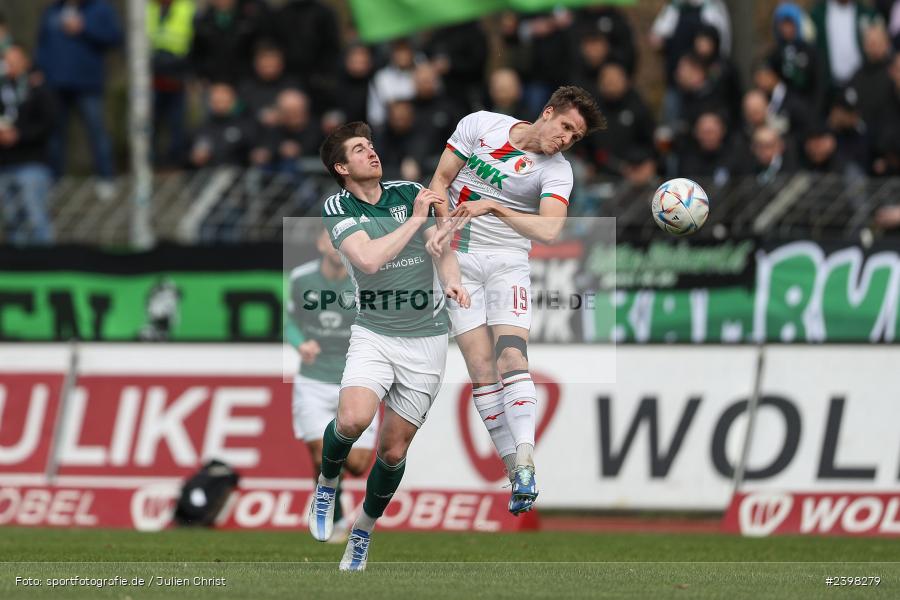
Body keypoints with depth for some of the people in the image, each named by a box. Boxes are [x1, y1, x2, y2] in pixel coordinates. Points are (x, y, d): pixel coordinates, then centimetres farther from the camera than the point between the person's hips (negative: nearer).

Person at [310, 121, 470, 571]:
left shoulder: (409, 193, 4)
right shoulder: (337, 209, -4)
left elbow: (442, 247, -2)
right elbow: (368, 259, -20)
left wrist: (452, 280, -23)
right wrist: (415, 219, -15)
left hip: (426, 338, 2)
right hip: (373, 335, -2)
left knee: (394, 449, 1)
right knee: (353, 419, -28)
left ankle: (364, 530, 26)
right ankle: (327, 484, 4)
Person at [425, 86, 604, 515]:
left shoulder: (556, 170, -3)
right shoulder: (480, 125, 1)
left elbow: (549, 230, -18)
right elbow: (440, 181, 5)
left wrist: (492, 206, -21)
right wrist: (444, 225, -12)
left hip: (508, 262, 0)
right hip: (458, 260, 0)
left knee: (512, 356, -20)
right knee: (481, 367, -9)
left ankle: (525, 464, -29)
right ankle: (515, 471, -9)